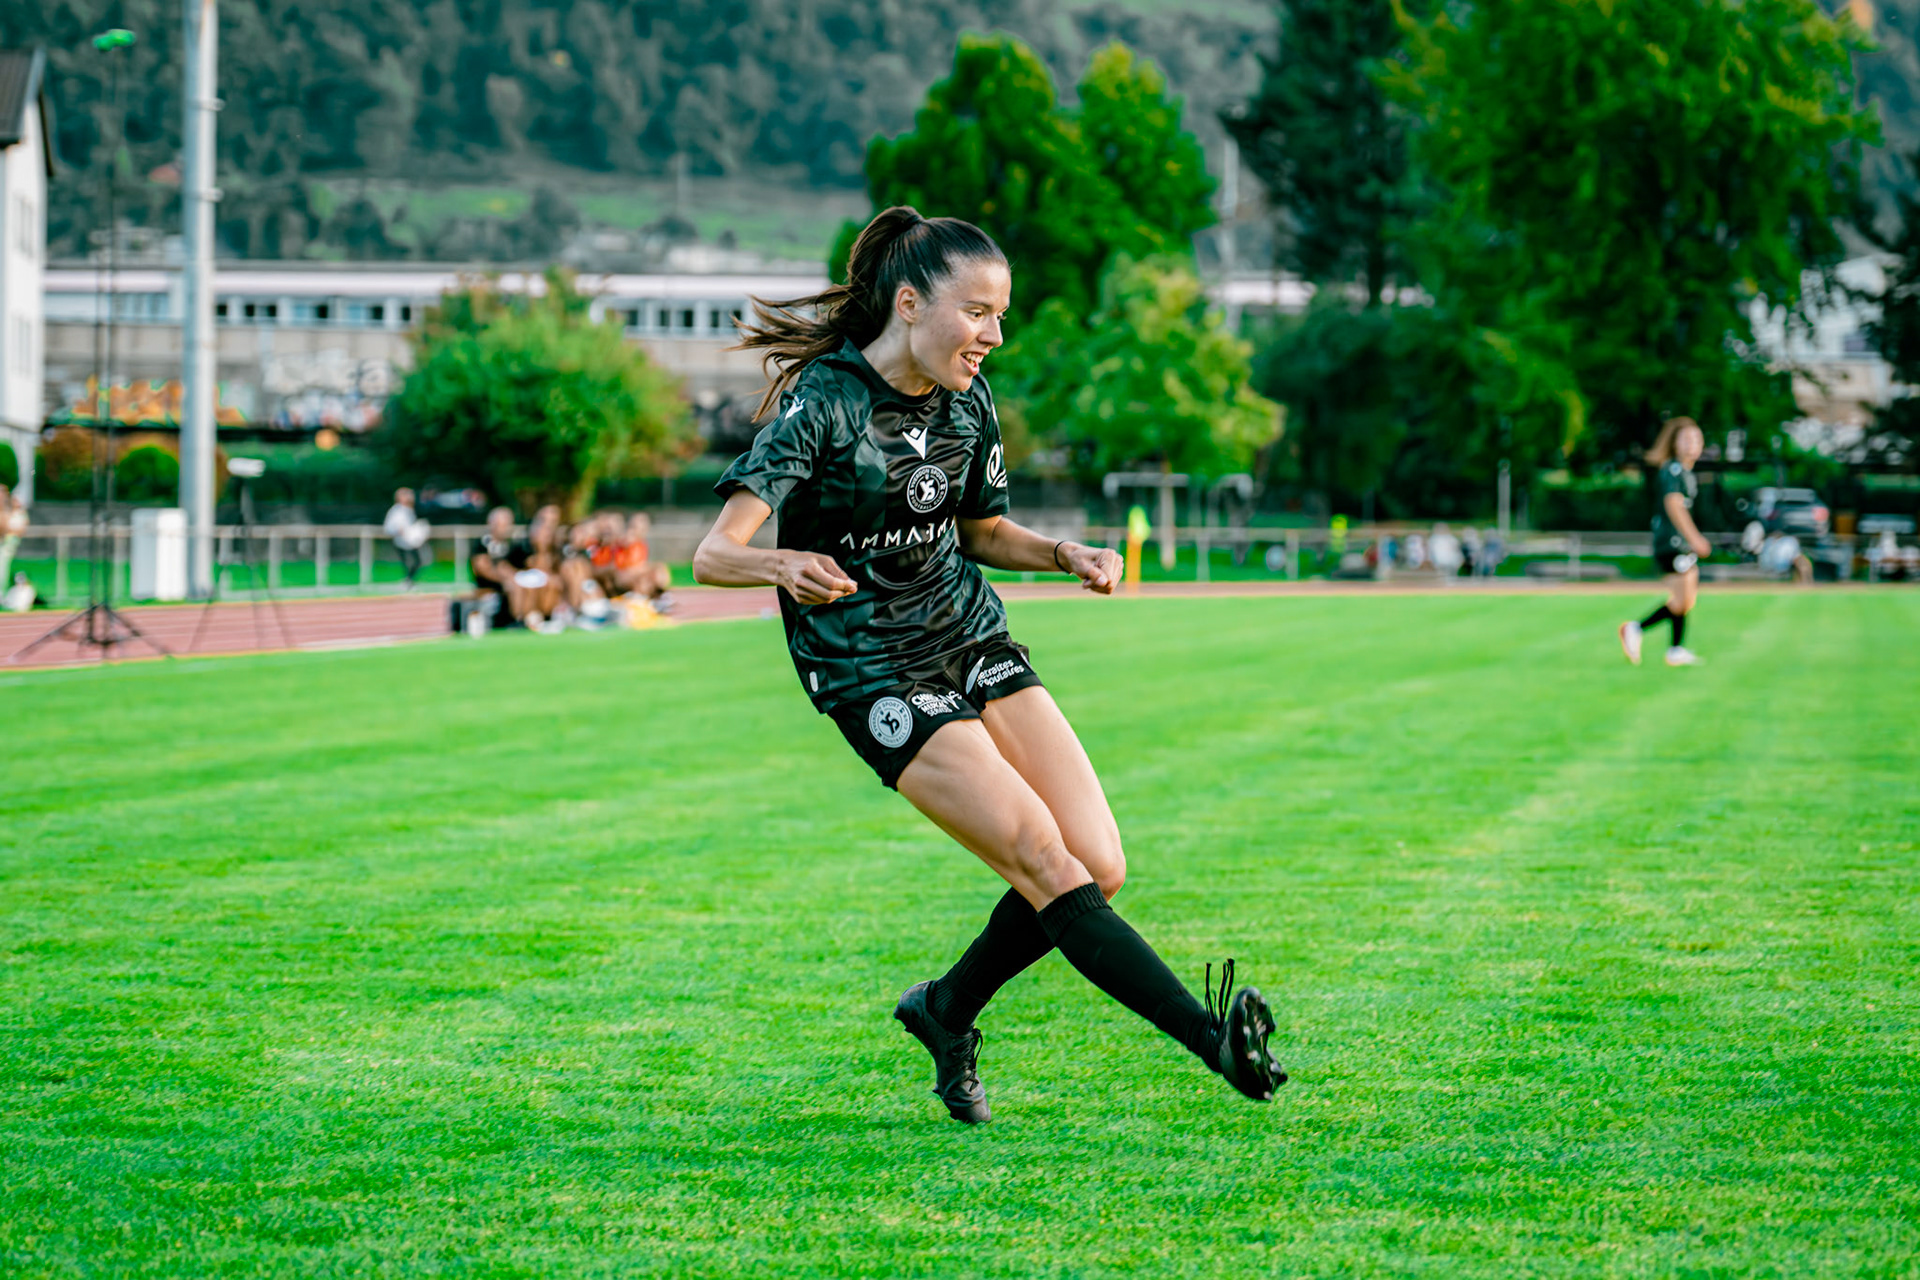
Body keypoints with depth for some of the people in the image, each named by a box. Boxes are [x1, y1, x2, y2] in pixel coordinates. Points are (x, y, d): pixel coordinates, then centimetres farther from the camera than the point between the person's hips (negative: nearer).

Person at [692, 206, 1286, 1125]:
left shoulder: (967, 404, 3)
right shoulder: (821, 405, -17)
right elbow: (713, 555, -24)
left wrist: (1064, 554, 0)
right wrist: (786, 565, -45)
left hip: (973, 643, 7)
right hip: (873, 674, -7)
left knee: (1099, 868, -5)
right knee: (1047, 866, -18)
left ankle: (949, 1010, 17)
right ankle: (1208, 1036, -18)